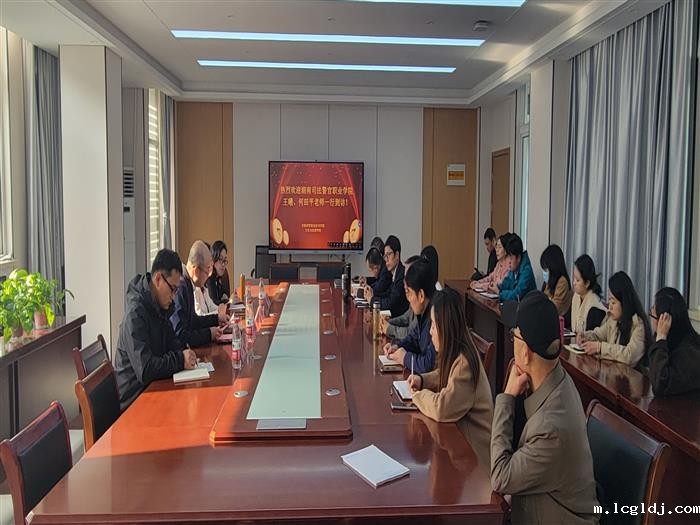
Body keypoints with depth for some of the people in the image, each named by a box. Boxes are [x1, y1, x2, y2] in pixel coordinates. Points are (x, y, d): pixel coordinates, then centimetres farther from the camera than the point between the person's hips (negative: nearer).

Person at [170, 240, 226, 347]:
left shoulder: (188, 284, 8)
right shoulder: (180, 288, -22)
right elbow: (179, 336, -26)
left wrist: (217, 318, 20)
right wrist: (208, 333, -19)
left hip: (186, 346, 9)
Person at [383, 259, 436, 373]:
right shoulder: (425, 312, 2)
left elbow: (430, 364, -29)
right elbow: (414, 337, 21)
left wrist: (405, 358, -13)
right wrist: (398, 346, 4)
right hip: (423, 375, 8)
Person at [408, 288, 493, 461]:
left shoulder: (464, 363, -28)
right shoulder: (455, 352, -1)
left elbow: (441, 409, -28)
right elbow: (443, 376, 19)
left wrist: (418, 395, -11)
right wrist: (422, 379, 1)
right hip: (458, 429, 7)